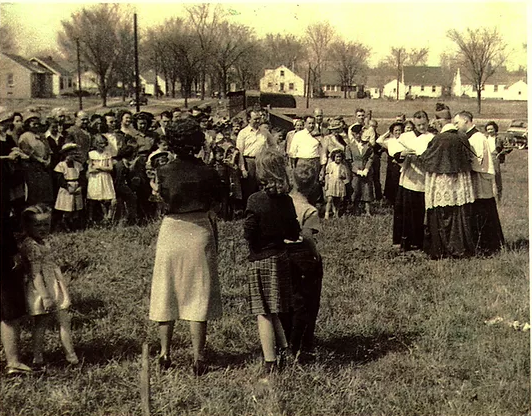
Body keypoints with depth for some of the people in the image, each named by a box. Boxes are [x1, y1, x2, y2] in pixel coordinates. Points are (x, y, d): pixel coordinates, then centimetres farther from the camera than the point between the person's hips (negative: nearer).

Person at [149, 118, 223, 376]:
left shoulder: (164, 172, -6)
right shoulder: (206, 172, -7)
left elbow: (163, 200, 5)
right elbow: (215, 203, 4)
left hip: (171, 233, 1)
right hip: (200, 233, -1)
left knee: (166, 295, 13)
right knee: (199, 297, 5)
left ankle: (165, 355, 18)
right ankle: (198, 359, 5)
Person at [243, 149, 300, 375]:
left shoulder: (255, 200, -16)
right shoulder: (286, 200, 0)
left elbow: (249, 234, -16)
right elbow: (294, 234, 4)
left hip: (261, 260, -6)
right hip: (281, 258, 6)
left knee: (263, 313, 0)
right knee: (273, 311, 20)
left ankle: (270, 362, 1)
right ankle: (283, 348, 15)